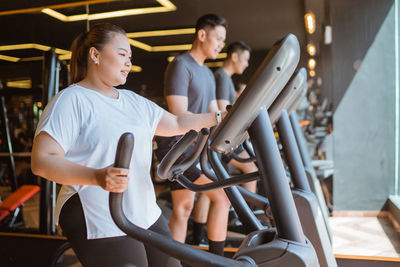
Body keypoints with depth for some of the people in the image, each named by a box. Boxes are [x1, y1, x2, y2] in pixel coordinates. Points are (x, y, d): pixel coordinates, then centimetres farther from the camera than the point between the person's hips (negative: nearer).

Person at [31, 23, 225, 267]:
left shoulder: (133, 101, 14)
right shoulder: (71, 100, -10)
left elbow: (177, 124, 20)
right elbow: (42, 161, -19)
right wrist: (97, 177, -34)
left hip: (146, 215, 8)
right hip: (100, 225, -7)